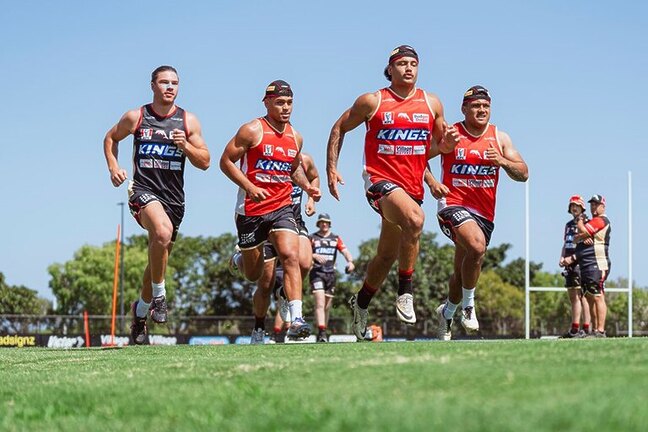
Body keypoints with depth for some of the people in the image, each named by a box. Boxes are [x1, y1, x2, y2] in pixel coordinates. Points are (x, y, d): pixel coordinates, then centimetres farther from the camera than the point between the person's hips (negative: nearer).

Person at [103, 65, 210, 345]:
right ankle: (158, 295, -17)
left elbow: (205, 163, 7)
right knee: (162, 231, -34)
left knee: (158, 257, 12)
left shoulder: (189, 121, 6)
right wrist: (113, 167, 3)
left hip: (174, 196, 4)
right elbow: (110, 138, 19)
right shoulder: (135, 117, 2)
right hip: (143, 190, -4)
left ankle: (140, 310, 35)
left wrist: (185, 146, -11)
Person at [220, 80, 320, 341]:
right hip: (251, 210, -3)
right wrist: (249, 187, -19)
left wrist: (307, 187, 8)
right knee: (254, 275, 9)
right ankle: (240, 259, 48)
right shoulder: (253, 131, -8)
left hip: (282, 208, 3)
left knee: (290, 256, -21)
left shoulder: (295, 137, 10)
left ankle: (296, 320, -26)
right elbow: (226, 161, -7)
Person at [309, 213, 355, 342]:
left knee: (327, 306, 7)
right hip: (317, 272, -4)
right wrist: (315, 256, -20)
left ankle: (324, 331, 16)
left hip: (331, 273, 4)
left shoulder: (336, 238, 14)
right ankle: (321, 332, -26)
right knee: (320, 303, -18)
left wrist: (350, 261, -17)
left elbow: (345, 251, 3)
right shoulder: (312, 238, 7)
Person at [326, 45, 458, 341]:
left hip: (413, 187, 5)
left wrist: (446, 144, -5)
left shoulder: (432, 103, 9)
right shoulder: (372, 102, -1)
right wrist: (331, 169, 2)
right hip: (380, 180, -5)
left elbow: (438, 144, 20)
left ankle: (361, 302, 39)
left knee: (387, 255, 15)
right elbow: (339, 129, 9)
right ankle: (405, 289, -22)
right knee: (415, 218, -35)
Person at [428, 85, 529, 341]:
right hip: (453, 205, -5)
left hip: (484, 213, 5)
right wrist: (431, 182, -15)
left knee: (463, 272, 13)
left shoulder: (500, 138, 7)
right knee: (477, 246, -33)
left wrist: (503, 161, -16)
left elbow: (523, 174, 4)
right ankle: (468, 305, -14)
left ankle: (447, 312, 42)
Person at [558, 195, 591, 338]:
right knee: (572, 297, 7)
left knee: (581, 296, -12)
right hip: (570, 265, 8)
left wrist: (572, 257, -20)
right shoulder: (568, 225, 19)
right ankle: (574, 329, 10)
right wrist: (562, 257, 5)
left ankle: (585, 328, -15)